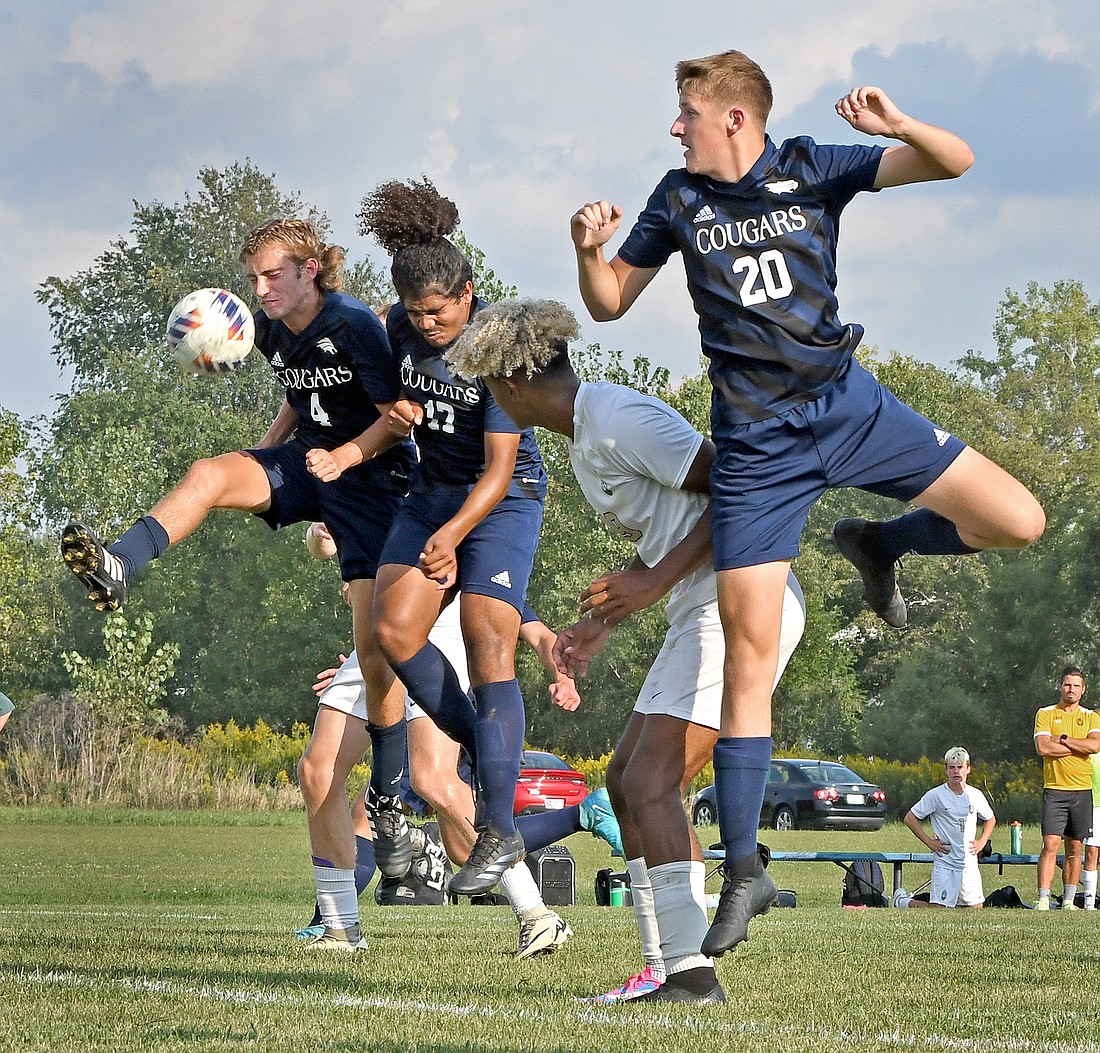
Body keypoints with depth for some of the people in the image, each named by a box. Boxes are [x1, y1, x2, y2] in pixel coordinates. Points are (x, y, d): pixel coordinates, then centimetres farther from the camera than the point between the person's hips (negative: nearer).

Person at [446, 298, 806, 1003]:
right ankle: (666, 970, 11)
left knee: (651, 786, -15)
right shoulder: (584, 435, 17)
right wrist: (603, 618, 23)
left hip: (744, 605, -11)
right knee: (629, 780, 11)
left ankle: (690, 972, -18)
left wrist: (655, 582, -19)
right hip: (707, 610, 11)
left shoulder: (618, 418, -15)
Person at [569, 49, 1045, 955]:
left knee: (1018, 523, -11)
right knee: (749, 650, -7)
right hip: (756, 444, -1)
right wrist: (589, 252, -12)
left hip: (847, 404, 1)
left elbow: (955, 163, -8)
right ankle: (743, 872, -1)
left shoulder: (813, 169, -2)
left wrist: (897, 126, -29)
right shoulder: (680, 199, 3)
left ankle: (879, 545, 18)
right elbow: (609, 303, 10)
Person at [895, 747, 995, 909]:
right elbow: (910, 818, -1)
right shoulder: (936, 795, -6)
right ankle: (903, 901, 17)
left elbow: (990, 819, 25)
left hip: (969, 863, 4)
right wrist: (929, 842, -6)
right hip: (945, 863, -4)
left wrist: (982, 842, 9)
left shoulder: (975, 795, 7)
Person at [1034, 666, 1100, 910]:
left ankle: (1068, 901, 12)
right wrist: (1079, 747, -7)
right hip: (1054, 789, -3)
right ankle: (1043, 900, -15)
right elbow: (1042, 747, -11)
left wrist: (1062, 739, -9)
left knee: (1075, 849, 6)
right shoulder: (1046, 714, 4)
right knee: (1050, 844, -12)